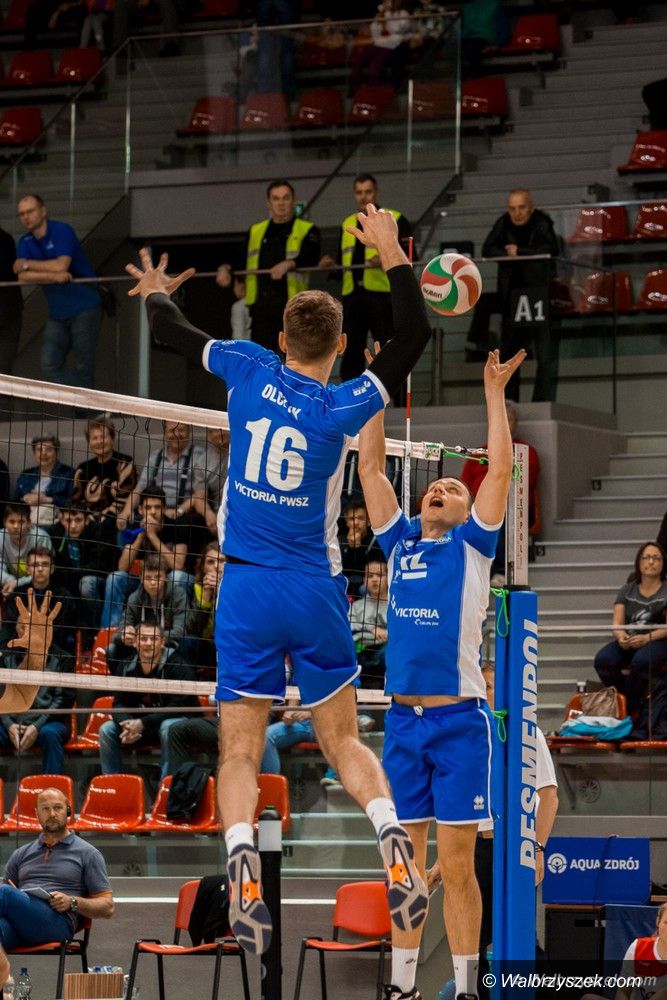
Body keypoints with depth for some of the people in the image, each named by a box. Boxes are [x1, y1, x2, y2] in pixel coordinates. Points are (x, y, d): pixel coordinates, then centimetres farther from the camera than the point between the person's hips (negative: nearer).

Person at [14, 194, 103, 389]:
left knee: (83, 369, -4)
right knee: (49, 367, -4)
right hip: (57, 313, 6)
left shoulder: (62, 231, -10)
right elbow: (23, 277, -8)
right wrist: (53, 276, -23)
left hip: (84, 309, -6)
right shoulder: (25, 242, 6)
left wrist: (27, 264, -14)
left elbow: (61, 265, -24)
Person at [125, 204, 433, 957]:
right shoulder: (345, 407, -5)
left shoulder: (250, 369, -1)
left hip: (246, 588, 0)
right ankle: (390, 834, -13)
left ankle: (242, 862, -25)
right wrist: (392, 254, 8)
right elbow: (414, 334, 4)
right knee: (343, 741, 12)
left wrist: (155, 295, 36)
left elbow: (171, 332, 15)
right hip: (316, 589, 0)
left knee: (240, 752, -1)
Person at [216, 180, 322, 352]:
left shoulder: (307, 230, 3)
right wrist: (225, 268, -4)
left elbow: (310, 258, -14)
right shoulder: (255, 231, 18)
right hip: (261, 309, 4)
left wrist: (289, 264, -34)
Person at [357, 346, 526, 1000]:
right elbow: (370, 466, 13)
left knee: (456, 866, -2)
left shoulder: (472, 545, 6)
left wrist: (495, 395, -2)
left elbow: (500, 470, -3)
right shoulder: (400, 543, 14)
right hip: (402, 720, 3)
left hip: (460, 720, -3)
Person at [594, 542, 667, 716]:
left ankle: (629, 710, -25)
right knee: (603, 659, -28)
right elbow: (617, 623, 4)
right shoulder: (627, 590, 14)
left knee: (641, 661, -38)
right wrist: (621, 636, -21)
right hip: (629, 641, 4)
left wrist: (648, 638, -25)